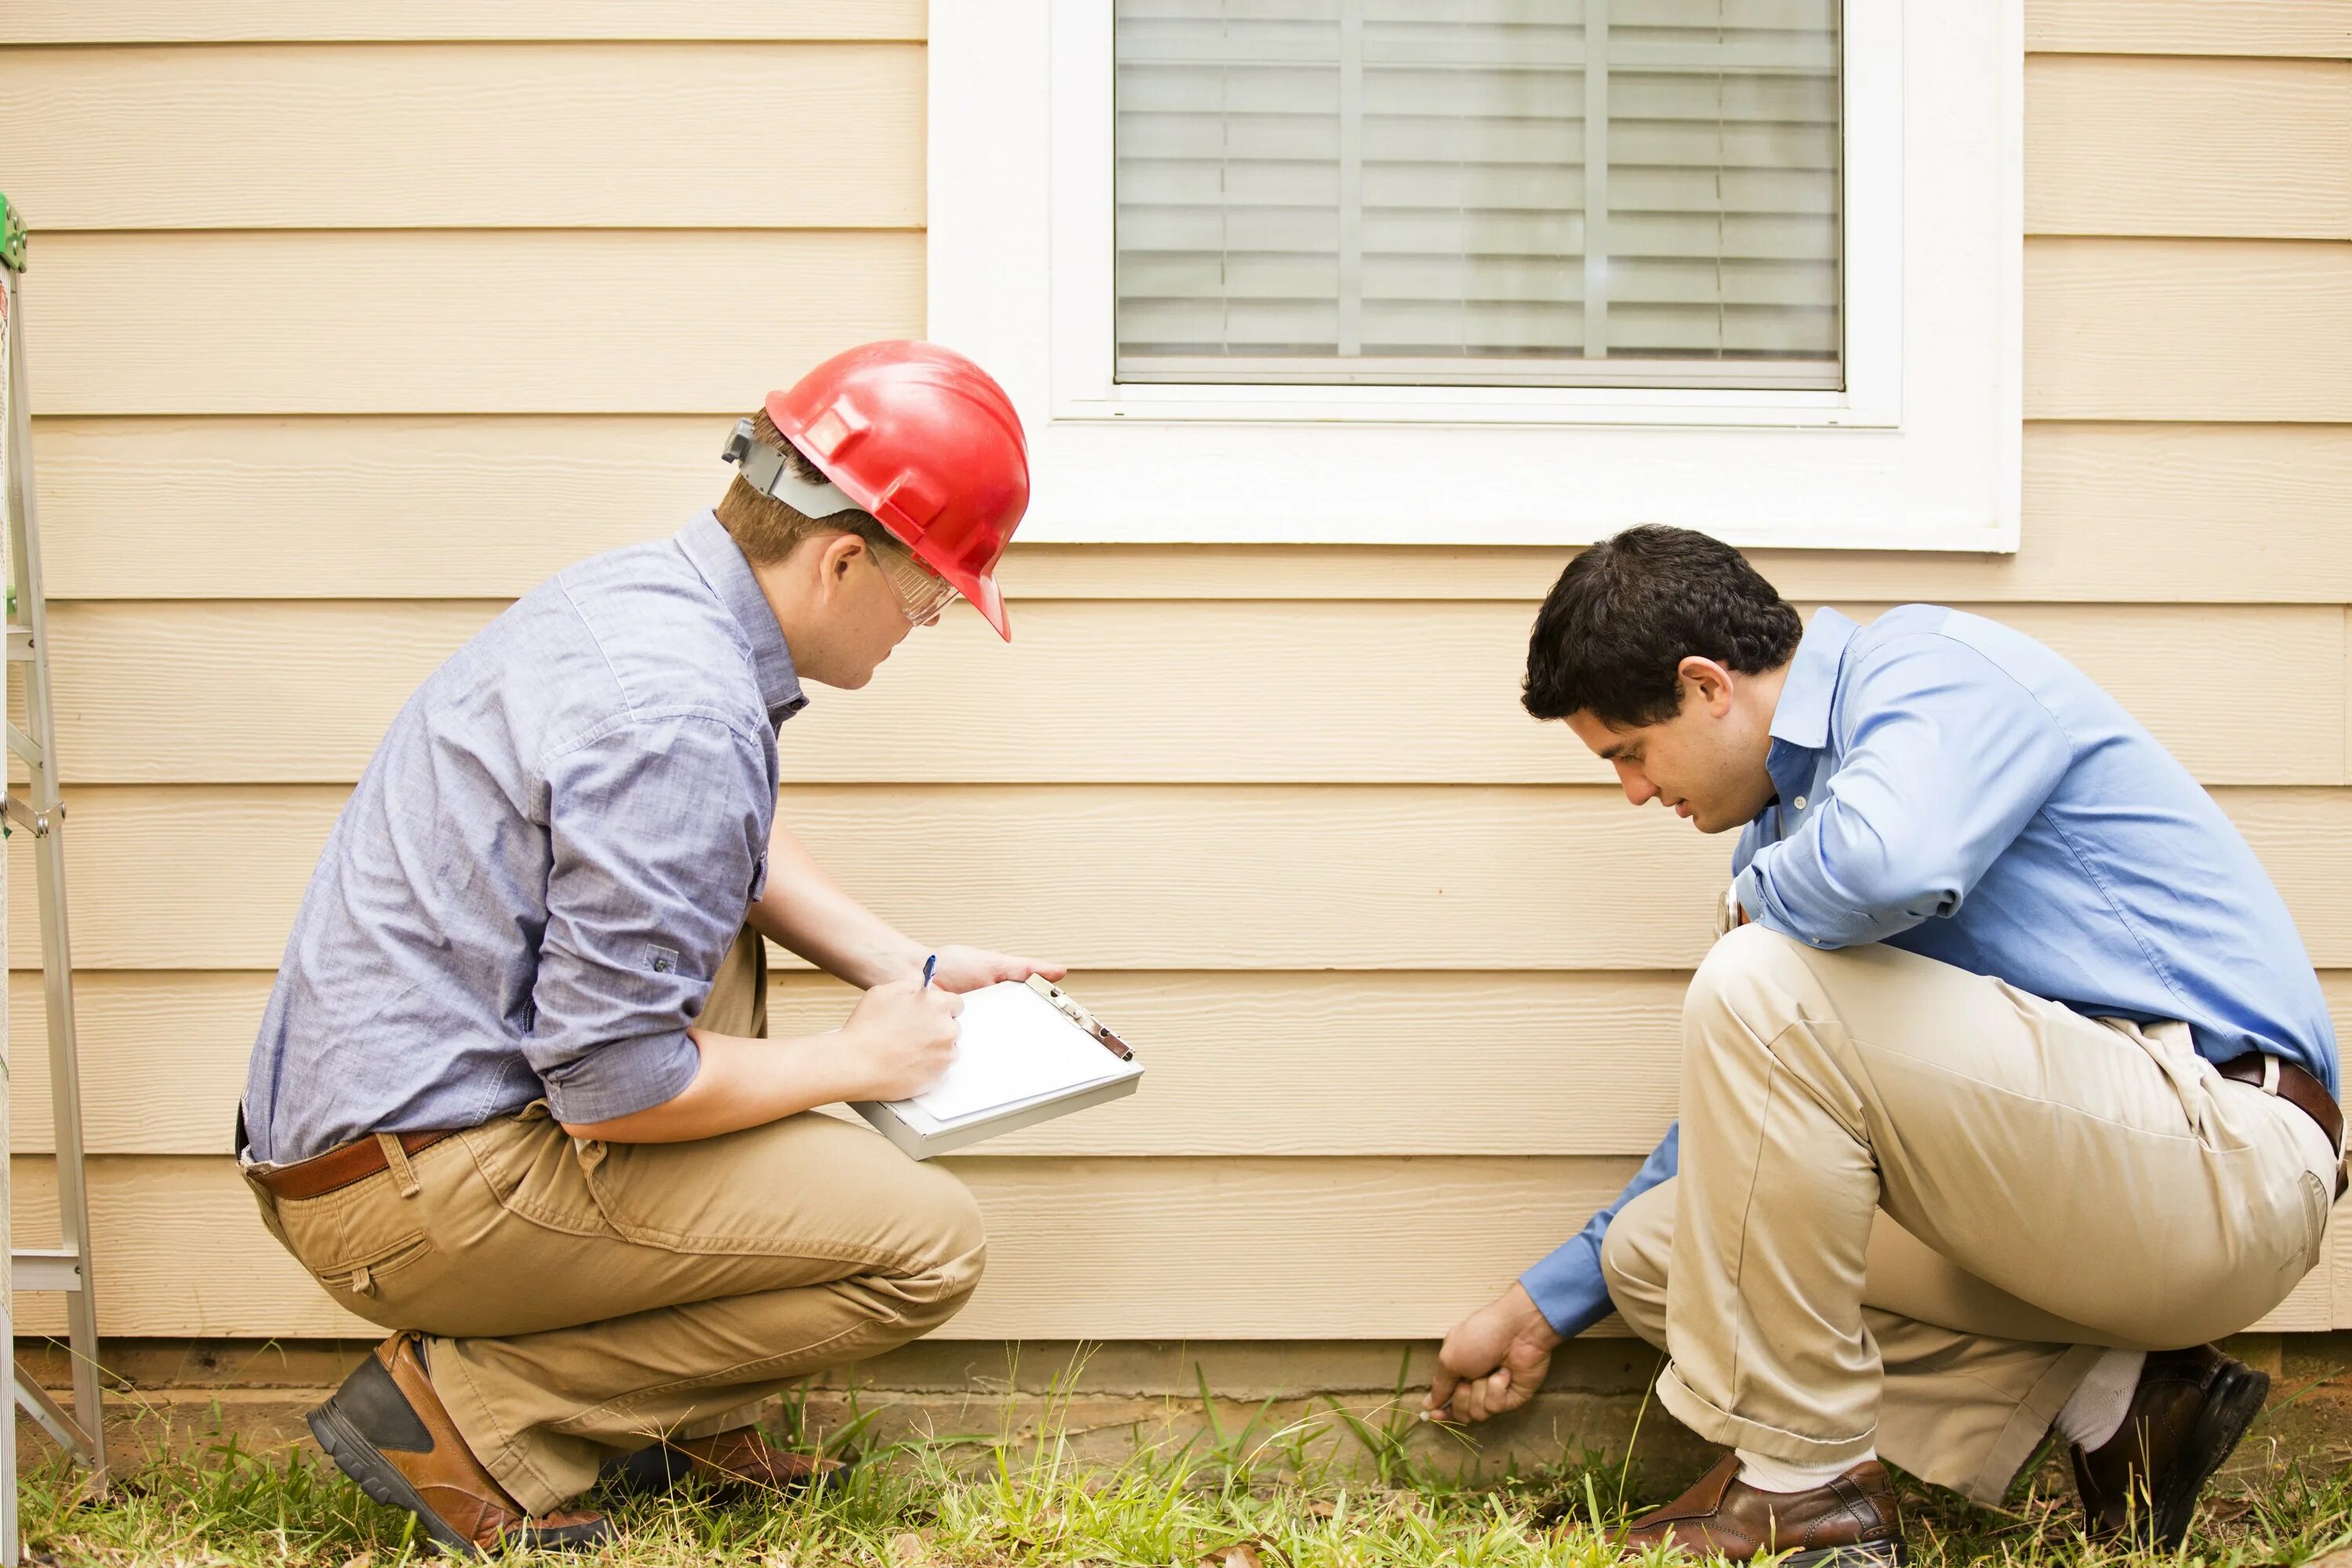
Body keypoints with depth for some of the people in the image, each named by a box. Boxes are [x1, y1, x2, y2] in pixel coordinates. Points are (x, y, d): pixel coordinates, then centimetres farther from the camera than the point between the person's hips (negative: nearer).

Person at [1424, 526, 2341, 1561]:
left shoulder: (1934, 665, -11)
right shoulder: (1795, 812, 15)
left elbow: (1890, 864, -35)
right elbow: (1744, 1110, 23)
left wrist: (1758, 897, -11)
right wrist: (1543, 1308, 26)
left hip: (2227, 1160, -10)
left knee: (1765, 986, -23)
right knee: (1655, 1248, 8)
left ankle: (1799, 1485, -12)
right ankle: (2105, 1402, 3)